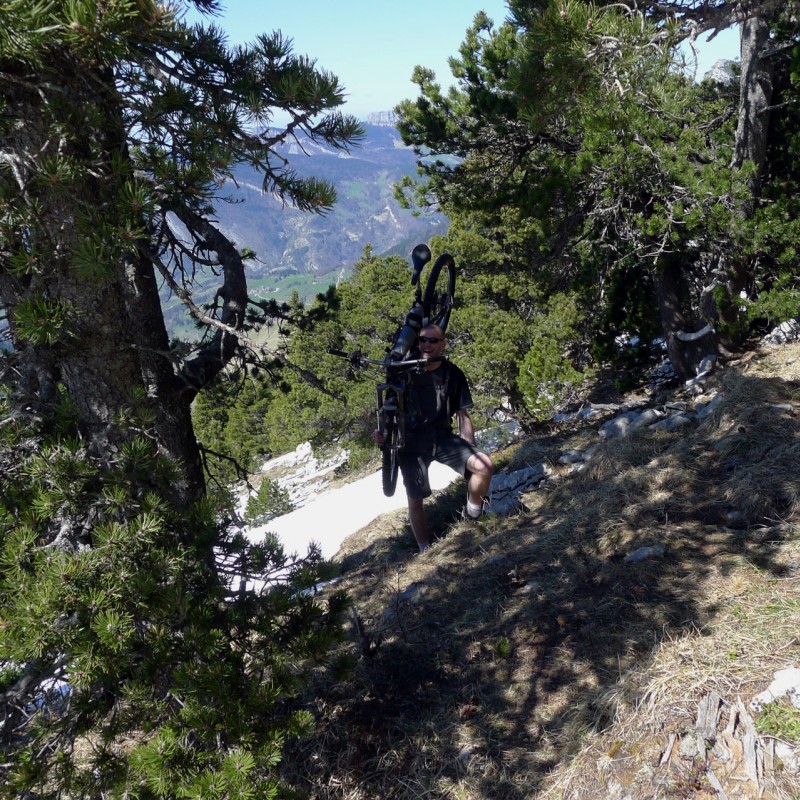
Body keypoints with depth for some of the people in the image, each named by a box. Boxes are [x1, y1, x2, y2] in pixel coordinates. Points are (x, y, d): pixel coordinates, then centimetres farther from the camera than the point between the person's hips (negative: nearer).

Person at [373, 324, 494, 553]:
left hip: (443, 437, 1)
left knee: (484, 464, -22)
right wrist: (382, 430, -12)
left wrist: (470, 451, -4)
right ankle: (425, 551, 22)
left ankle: (472, 512, 4)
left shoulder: (452, 374, -3)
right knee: (415, 500, 1)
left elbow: (462, 414, 2)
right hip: (411, 441, 0)